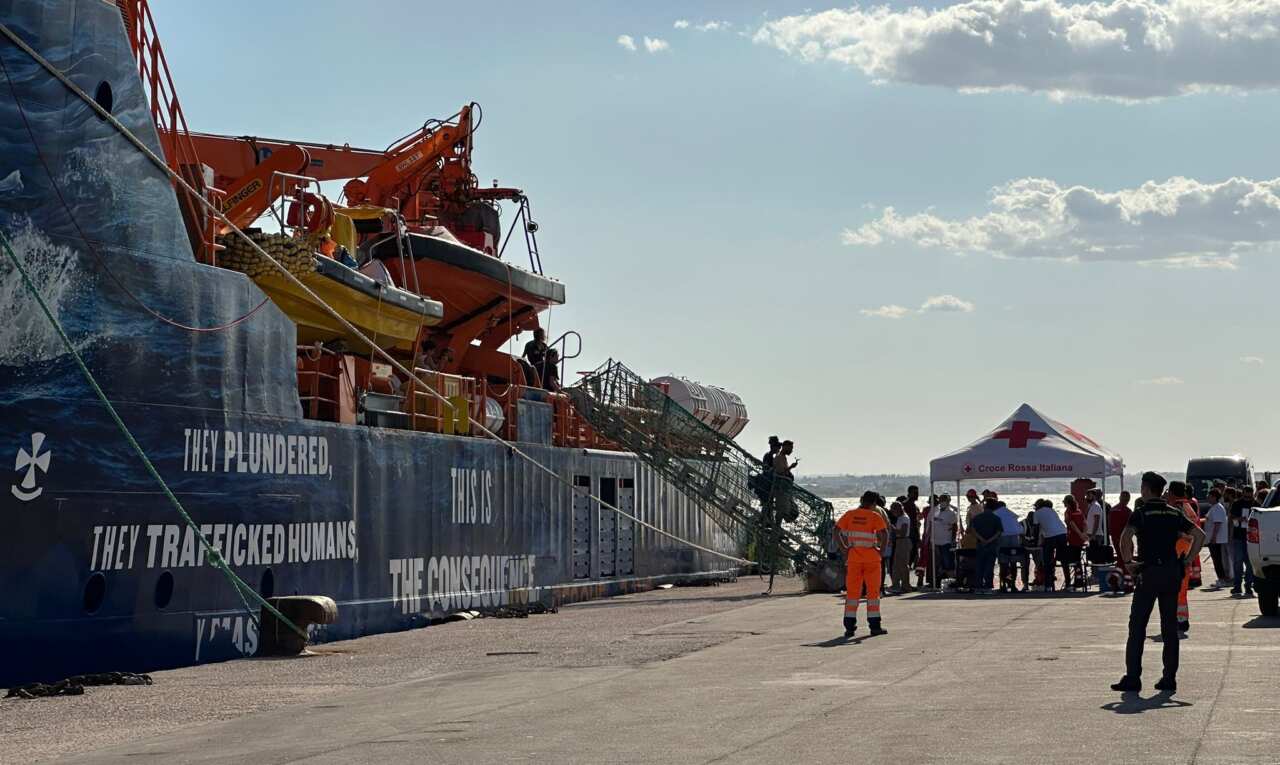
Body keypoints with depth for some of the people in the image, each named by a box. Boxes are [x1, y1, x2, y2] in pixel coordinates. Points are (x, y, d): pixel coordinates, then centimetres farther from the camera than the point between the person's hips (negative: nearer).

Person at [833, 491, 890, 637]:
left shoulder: (850, 514, 4)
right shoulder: (875, 516, -4)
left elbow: (836, 531, -3)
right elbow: (885, 534, -17)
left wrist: (844, 548, 1)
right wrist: (882, 549, -4)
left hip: (853, 558, 2)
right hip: (872, 558, -2)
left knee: (852, 592, 7)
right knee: (873, 592, 8)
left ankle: (849, 627, 3)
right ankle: (875, 626, 9)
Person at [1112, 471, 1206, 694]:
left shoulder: (1141, 513, -5)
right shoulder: (1175, 513, 10)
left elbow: (1126, 537, -22)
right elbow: (1200, 535, 6)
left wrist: (1127, 561, -10)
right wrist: (1186, 560, 7)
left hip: (1149, 573, -5)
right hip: (1173, 573, 5)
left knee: (1137, 627, 0)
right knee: (1170, 627, 10)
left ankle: (1132, 678, -4)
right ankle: (1169, 678, 9)